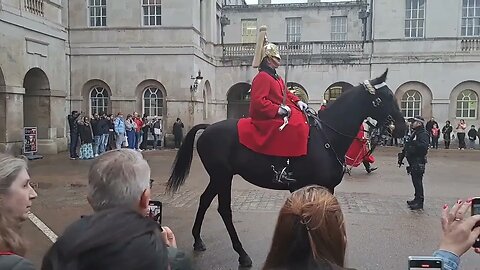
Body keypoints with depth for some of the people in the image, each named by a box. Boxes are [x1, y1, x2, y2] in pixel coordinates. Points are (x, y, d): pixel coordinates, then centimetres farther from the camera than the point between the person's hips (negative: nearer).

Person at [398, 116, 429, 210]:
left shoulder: (423, 134, -13)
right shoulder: (413, 133, 17)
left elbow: (424, 146, -30)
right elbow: (407, 147, 24)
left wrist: (413, 143, -35)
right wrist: (401, 157, 22)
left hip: (418, 162, -9)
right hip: (413, 162, 9)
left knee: (417, 181, -7)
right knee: (415, 181, 15)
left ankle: (420, 202, -1)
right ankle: (417, 199, 25)